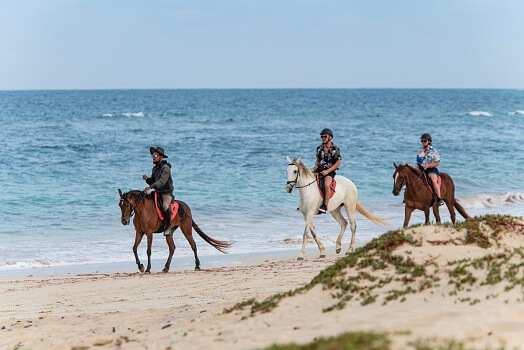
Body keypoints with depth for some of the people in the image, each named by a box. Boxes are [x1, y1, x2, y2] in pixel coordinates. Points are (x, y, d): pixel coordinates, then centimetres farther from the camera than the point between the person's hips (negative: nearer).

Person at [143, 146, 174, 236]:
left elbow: (162, 181, -27)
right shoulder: (155, 168, 12)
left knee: (165, 206, -34)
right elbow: (152, 182, 18)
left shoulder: (165, 168, -14)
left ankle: (167, 227, -23)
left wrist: (151, 187, -37)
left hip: (166, 193, -9)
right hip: (157, 192, 9)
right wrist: (147, 179, -4)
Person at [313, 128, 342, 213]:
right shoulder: (319, 148, 13)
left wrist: (327, 171, -15)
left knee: (327, 184, -36)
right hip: (319, 170, 6)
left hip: (330, 171, -6)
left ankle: (325, 205, -34)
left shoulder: (335, 149, -4)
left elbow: (338, 163, -5)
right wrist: (316, 165, 2)